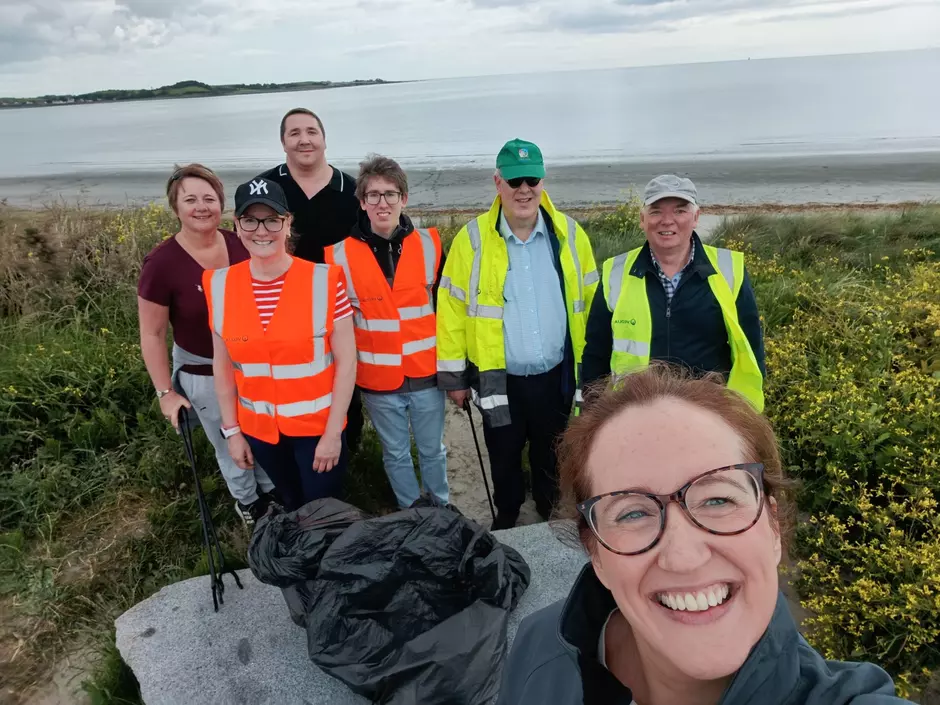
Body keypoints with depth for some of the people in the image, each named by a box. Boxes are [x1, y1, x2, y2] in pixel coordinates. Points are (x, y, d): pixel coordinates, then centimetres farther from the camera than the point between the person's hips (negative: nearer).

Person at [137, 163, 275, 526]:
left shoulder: (241, 245, -11)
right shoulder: (161, 263, -21)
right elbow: (152, 334, -13)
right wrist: (166, 392, -11)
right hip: (204, 374, -3)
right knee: (230, 445, 20)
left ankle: (272, 490, 52)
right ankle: (247, 501, 49)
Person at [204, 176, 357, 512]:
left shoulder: (324, 281, -16)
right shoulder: (220, 286, -6)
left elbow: (346, 362, -13)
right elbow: (222, 366, 3)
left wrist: (332, 433, -13)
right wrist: (232, 430, 5)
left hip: (317, 425, -3)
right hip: (258, 428, 3)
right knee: (292, 508, 24)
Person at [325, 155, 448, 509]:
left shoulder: (429, 245, -4)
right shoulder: (340, 255, -8)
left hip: (426, 374, 1)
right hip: (377, 381, 0)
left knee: (433, 450, 18)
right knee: (395, 454, 18)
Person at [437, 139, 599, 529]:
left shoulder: (570, 234, -4)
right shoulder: (473, 238, -10)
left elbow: (590, 303, 2)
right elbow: (452, 308, -6)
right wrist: (453, 375, -4)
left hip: (556, 376, 2)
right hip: (499, 379, -1)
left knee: (552, 456, 22)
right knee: (504, 458, 19)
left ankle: (553, 519, 49)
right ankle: (506, 518, 46)